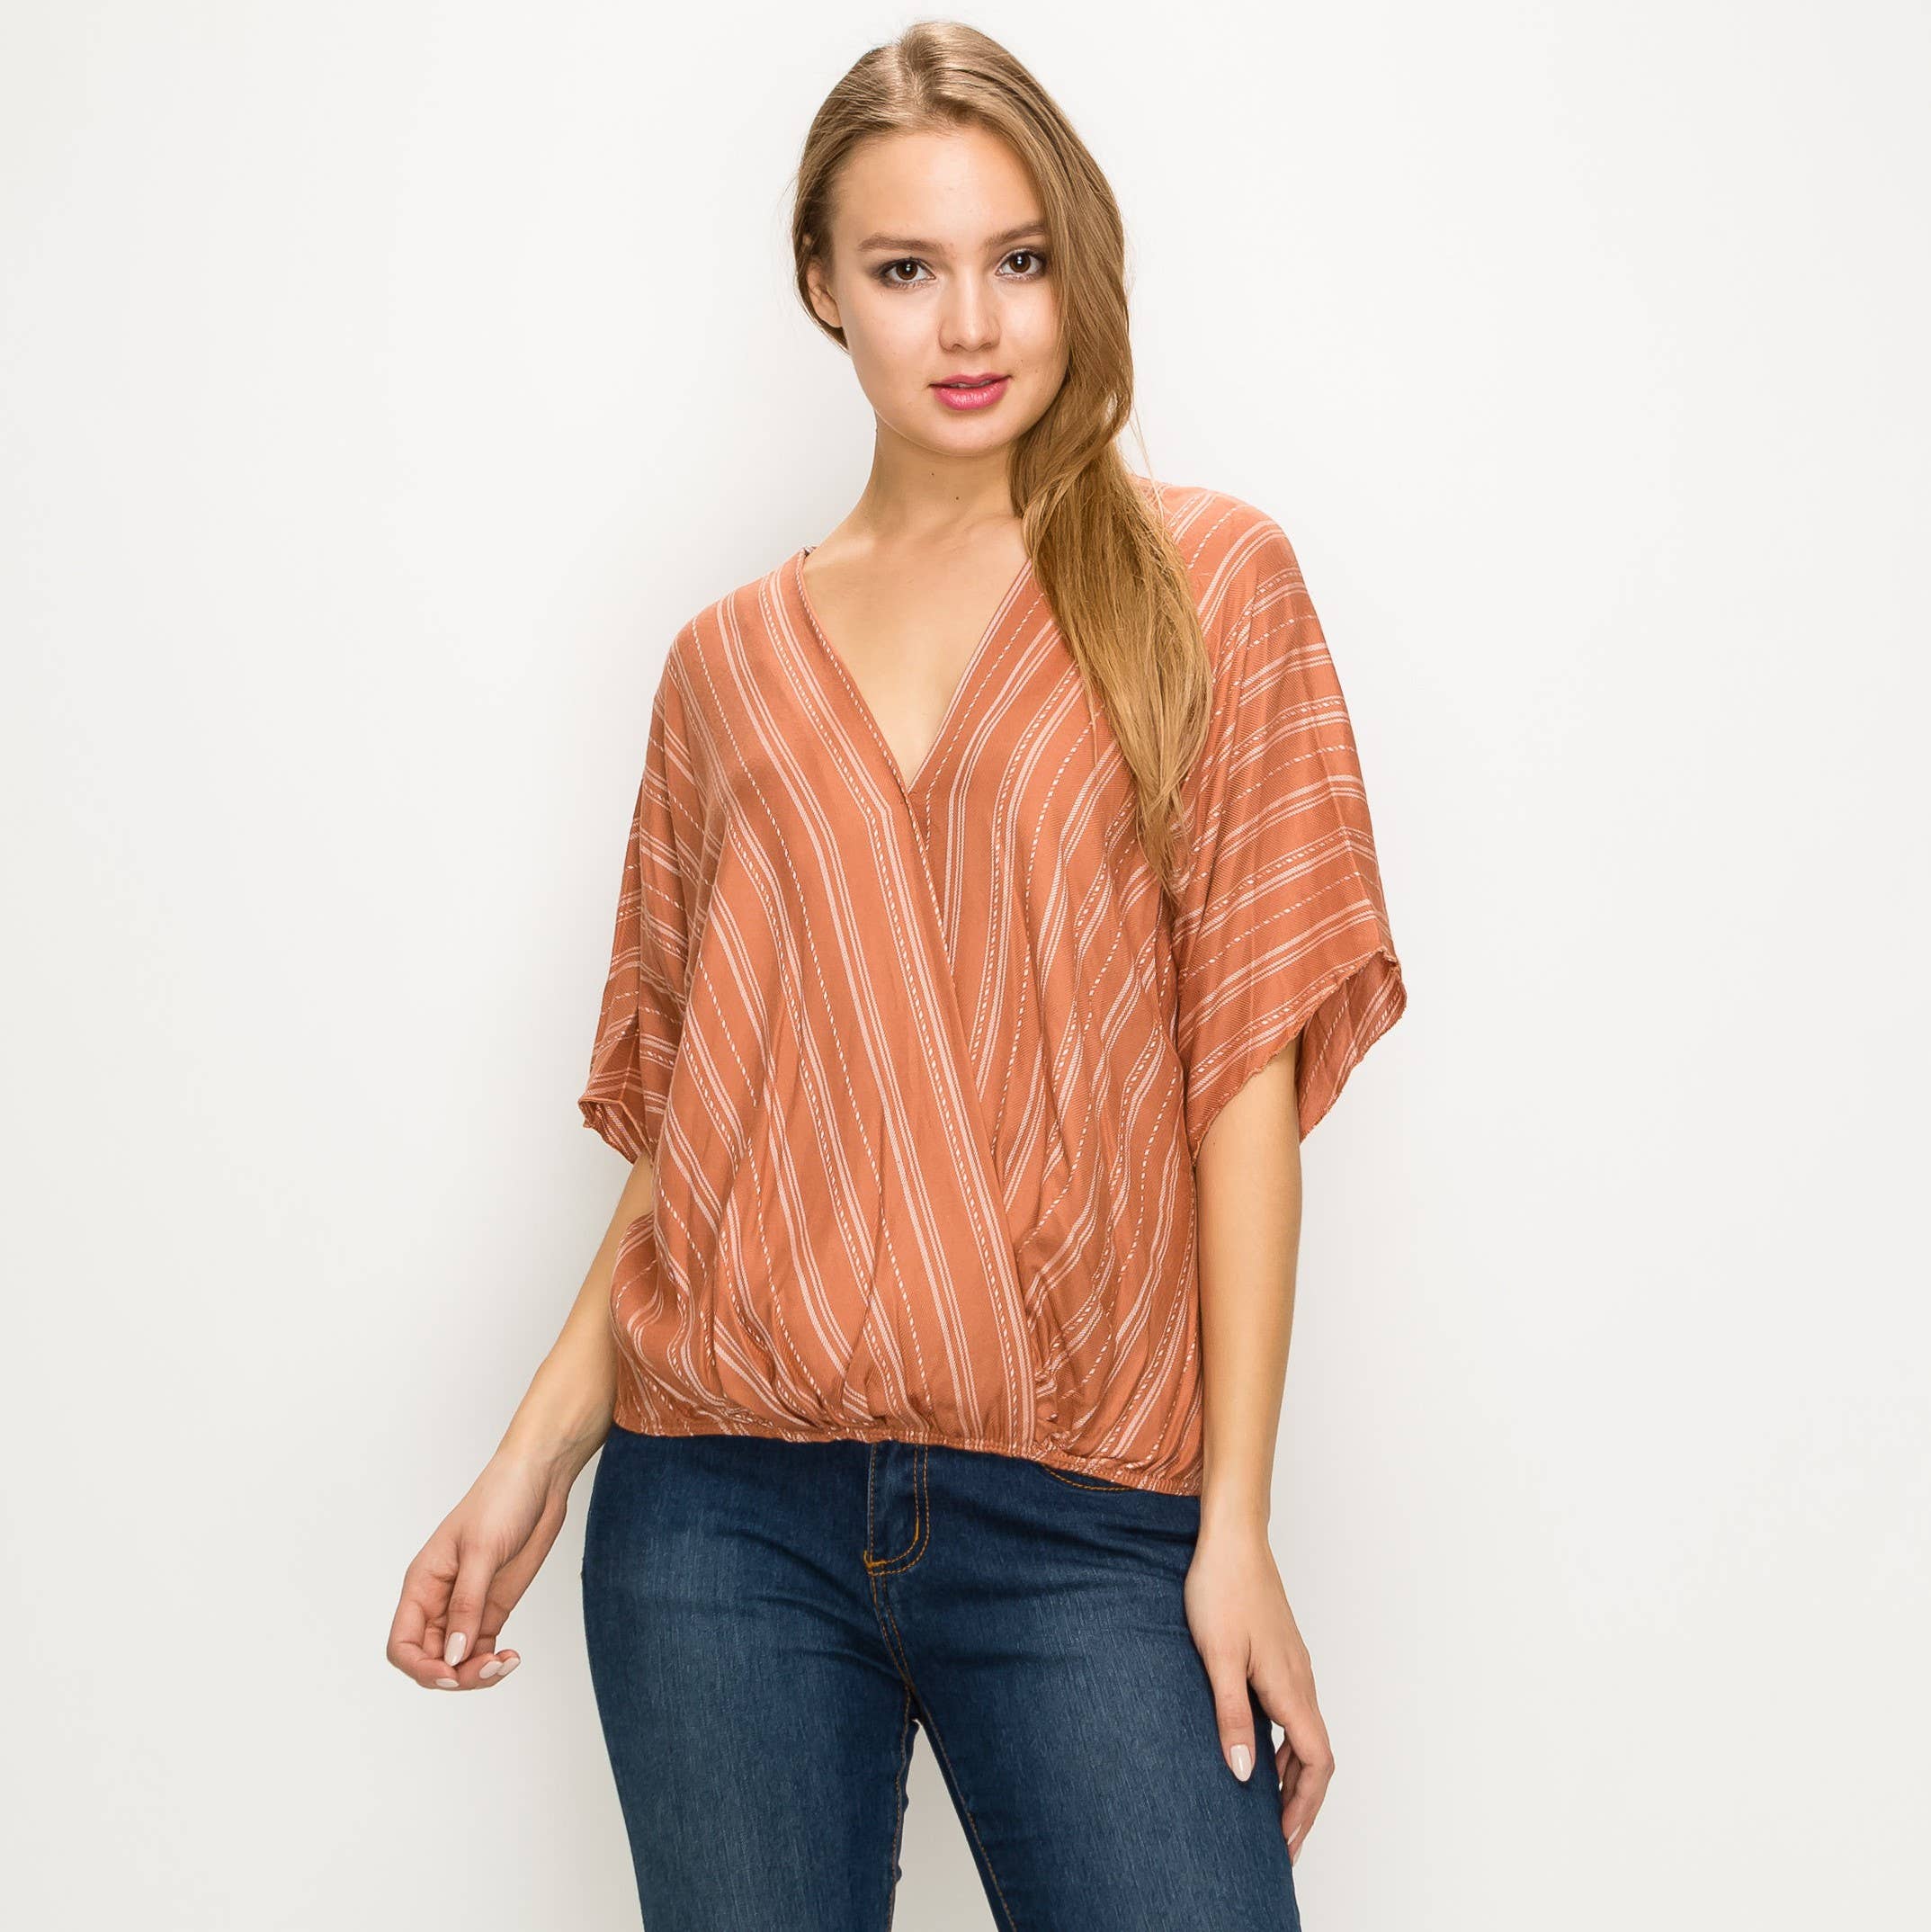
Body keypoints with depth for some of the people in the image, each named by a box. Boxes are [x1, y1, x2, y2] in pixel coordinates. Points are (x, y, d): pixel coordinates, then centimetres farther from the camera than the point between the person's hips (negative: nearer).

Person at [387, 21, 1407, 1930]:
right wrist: (533, 1455, 4)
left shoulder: (1203, 585, 4)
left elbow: (1246, 1063, -1)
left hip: (1082, 1517, -2)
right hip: (726, 1508, 2)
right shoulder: (731, 661, 12)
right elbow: (681, 1115, 14)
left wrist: (1238, 1520, -6)